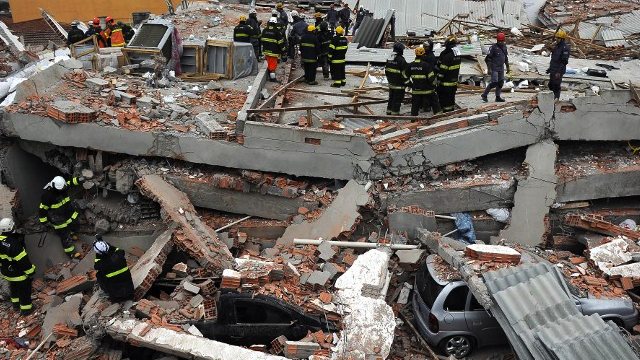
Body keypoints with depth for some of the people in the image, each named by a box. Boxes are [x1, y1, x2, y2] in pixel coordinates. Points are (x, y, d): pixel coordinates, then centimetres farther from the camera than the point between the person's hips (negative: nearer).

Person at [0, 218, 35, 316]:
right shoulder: (13, 244, -35)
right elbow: (23, 260, -28)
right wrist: (30, 270, -16)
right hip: (18, 273, -8)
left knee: (13, 287, 30)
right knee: (24, 289, 11)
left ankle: (16, 303, 49)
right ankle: (25, 308, 23)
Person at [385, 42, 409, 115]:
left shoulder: (389, 59, 7)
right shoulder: (401, 60, -18)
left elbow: (386, 71, 15)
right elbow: (405, 73, -16)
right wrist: (407, 82, -6)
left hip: (391, 84, 8)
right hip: (399, 85, -8)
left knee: (391, 98, 18)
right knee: (397, 99, 0)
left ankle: (389, 111, 25)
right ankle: (395, 112, 3)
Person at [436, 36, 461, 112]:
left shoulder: (447, 56, -21)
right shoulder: (458, 55, 6)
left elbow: (442, 70, -18)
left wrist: (439, 80, -13)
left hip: (446, 83, -9)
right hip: (454, 82, 9)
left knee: (445, 100, -1)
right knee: (452, 99, 18)